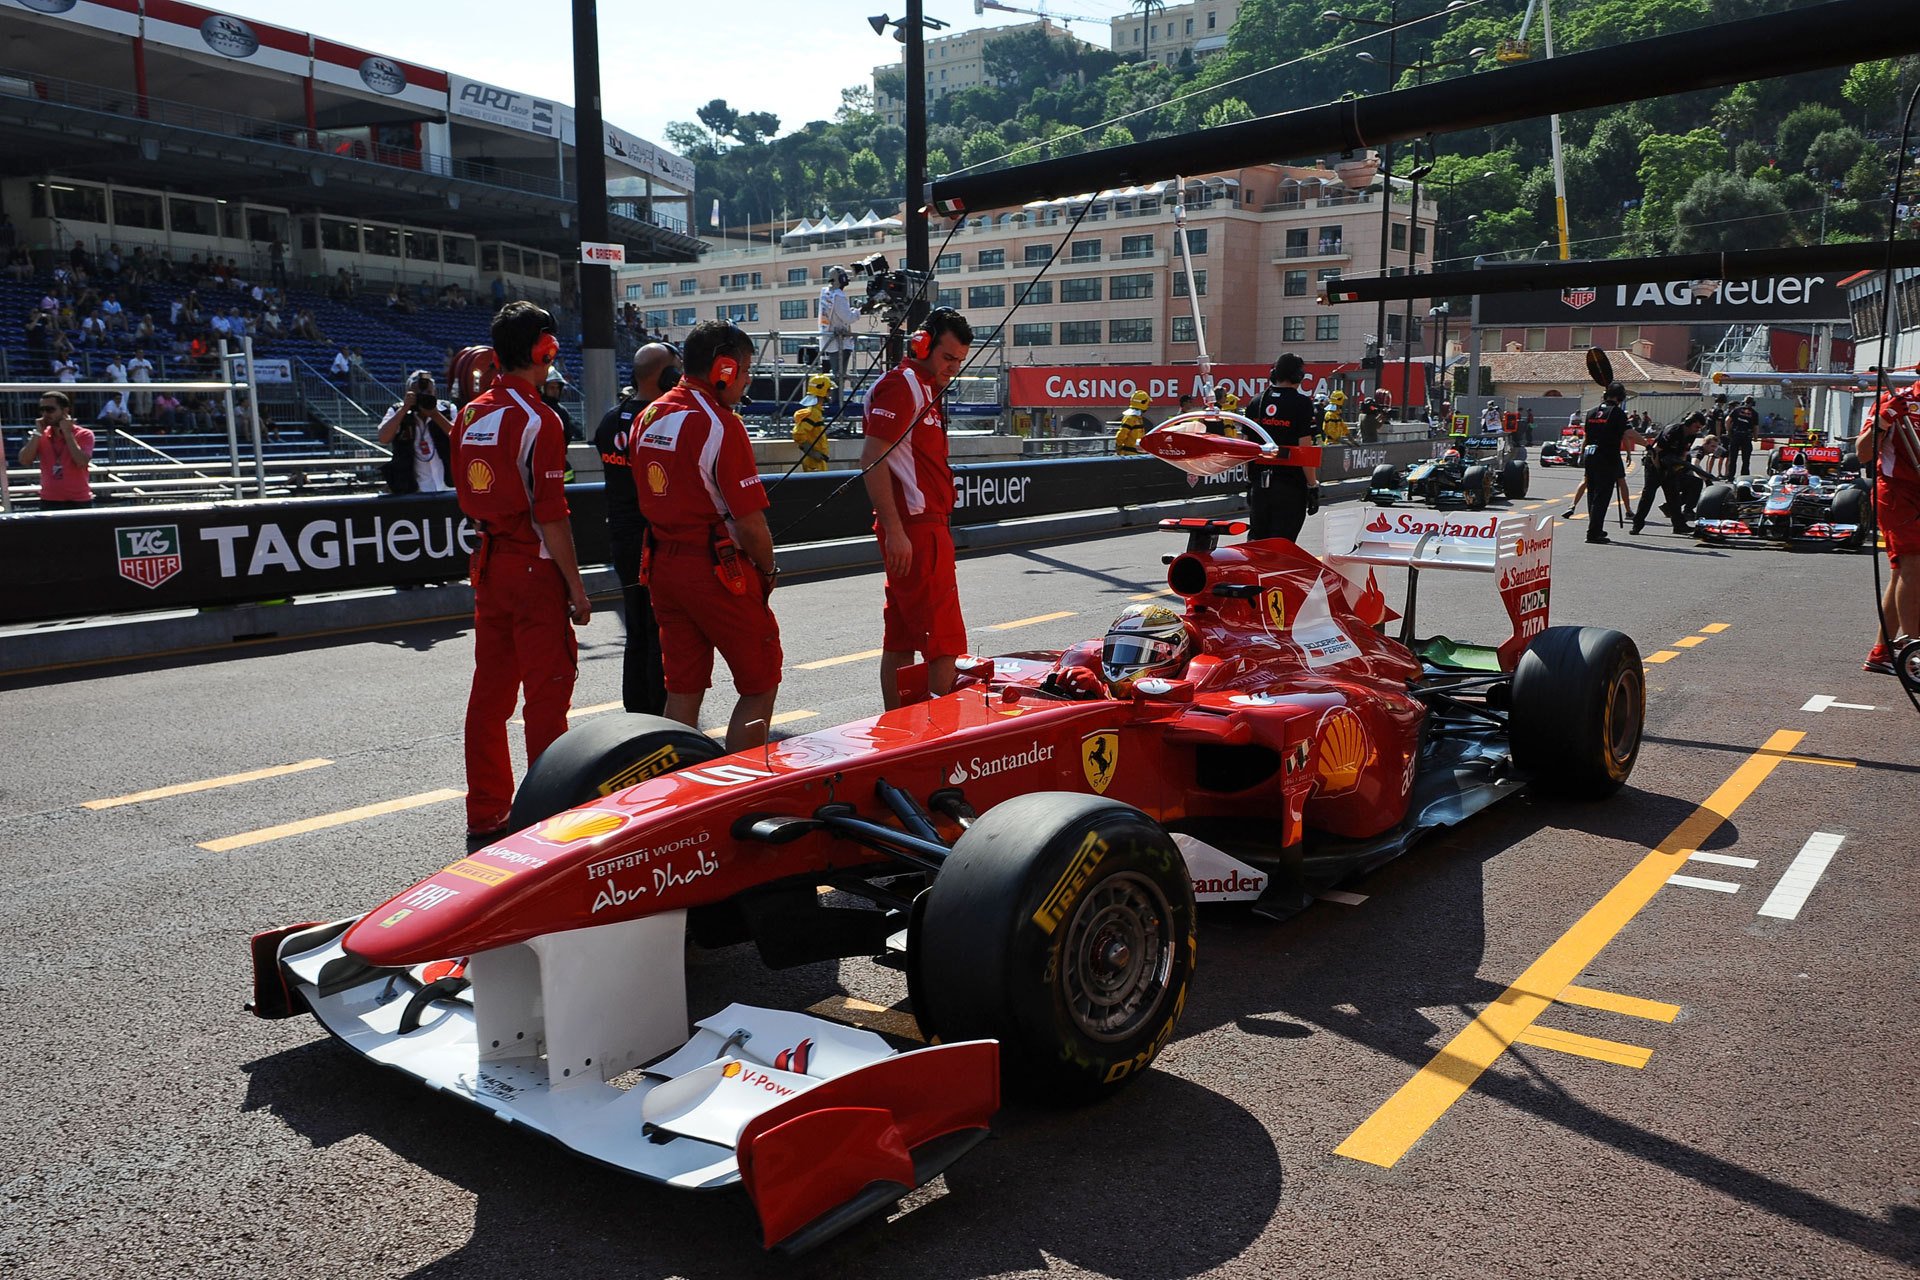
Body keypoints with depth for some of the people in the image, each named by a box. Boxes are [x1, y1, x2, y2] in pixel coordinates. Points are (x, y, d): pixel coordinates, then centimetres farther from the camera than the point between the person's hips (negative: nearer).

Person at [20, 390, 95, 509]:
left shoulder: (83, 434, -4)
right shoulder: (40, 436, 8)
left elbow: (82, 462, -20)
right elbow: (24, 461, -5)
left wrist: (67, 433, -16)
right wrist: (37, 433, -7)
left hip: (79, 502, -3)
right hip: (49, 502, 3)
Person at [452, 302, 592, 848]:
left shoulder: (470, 414, 9)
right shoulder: (537, 419, -15)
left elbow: (467, 497, 14)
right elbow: (551, 514, -17)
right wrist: (576, 587, -13)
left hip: (488, 564, 8)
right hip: (534, 567, -8)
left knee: (490, 689, 12)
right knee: (547, 691, 0)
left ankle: (486, 815, 20)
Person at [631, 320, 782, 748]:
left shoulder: (646, 418, 8)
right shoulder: (720, 424, -16)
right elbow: (750, 522, -18)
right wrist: (768, 570, -2)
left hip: (663, 566, 8)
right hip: (718, 569, -8)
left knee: (683, 689, 14)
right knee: (761, 685, 5)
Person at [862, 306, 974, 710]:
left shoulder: (925, 389, 21)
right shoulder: (900, 385, -11)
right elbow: (872, 460, -19)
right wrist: (894, 531, -24)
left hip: (924, 526, 10)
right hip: (912, 529, -10)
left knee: (901, 638, 11)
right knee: (944, 639, -10)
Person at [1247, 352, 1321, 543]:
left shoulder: (1256, 402, 7)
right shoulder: (1301, 404, -9)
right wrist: (1313, 486, -7)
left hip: (1258, 483, 5)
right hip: (1289, 484, -5)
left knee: (1256, 536, 15)